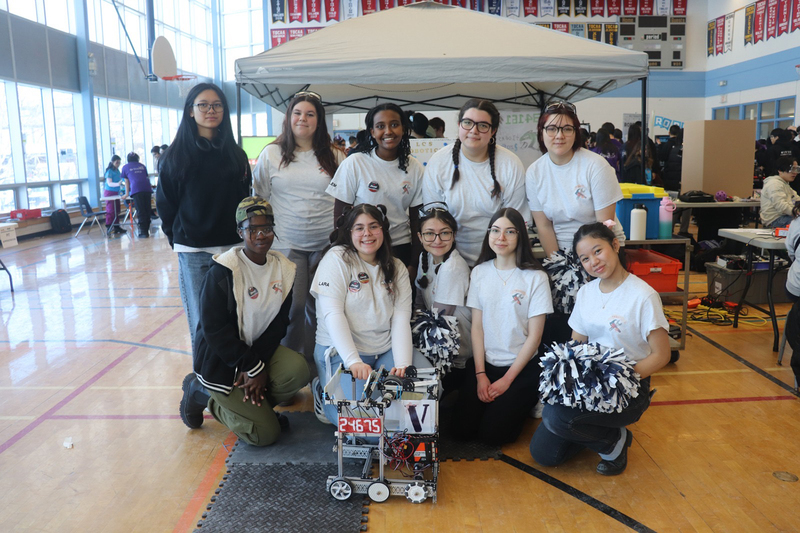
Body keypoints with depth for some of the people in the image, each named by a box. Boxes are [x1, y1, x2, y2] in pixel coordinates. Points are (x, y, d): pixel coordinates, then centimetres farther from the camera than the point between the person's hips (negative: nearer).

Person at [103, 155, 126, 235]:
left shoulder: (117, 170, 7)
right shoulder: (109, 171, -15)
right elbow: (109, 183, -24)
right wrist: (117, 184, -40)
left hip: (116, 192, 7)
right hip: (109, 192, -7)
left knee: (117, 210, 9)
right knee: (110, 210, -8)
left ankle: (116, 227, 15)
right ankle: (109, 228, -6)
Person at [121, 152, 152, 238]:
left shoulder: (125, 167, 20)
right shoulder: (142, 166, 26)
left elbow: (127, 182, 25)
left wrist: (127, 193, 36)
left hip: (136, 189, -3)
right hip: (147, 188, 3)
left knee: (140, 211, -5)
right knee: (147, 210, 6)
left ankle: (143, 232, -7)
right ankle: (146, 230, 10)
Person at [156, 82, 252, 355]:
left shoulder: (236, 155, 8)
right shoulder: (176, 155, 2)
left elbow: (245, 199, 11)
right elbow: (165, 203, 5)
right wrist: (178, 239, 2)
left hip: (232, 247, 2)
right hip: (194, 253, -2)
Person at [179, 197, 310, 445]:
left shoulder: (284, 269, -1)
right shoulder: (224, 270, -18)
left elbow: (278, 324, -2)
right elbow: (215, 329, -20)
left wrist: (259, 363, -16)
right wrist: (254, 367, -20)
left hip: (260, 351, 5)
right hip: (221, 362, -5)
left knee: (298, 371, -26)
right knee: (266, 433, -8)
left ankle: (250, 403, 5)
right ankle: (199, 392, 13)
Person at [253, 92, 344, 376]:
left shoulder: (334, 157, 7)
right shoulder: (271, 154, 5)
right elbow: (259, 198, 10)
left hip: (326, 246, 1)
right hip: (287, 245, -1)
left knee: (318, 307, 8)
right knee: (292, 306, -5)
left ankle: (314, 363, 24)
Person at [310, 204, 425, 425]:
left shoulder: (397, 268, 9)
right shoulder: (337, 259, -5)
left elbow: (401, 319, -1)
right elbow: (333, 314, -14)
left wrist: (403, 365, -17)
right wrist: (354, 361, -25)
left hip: (386, 351, 5)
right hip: (341, 353, -4)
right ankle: (323, 392, 9)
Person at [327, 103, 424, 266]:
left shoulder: (415, 168, -1)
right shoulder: (354, 164, -10)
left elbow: (416, 216, 5)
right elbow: (339, 214, -6)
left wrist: (416, 261, 2)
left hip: (401, 247, 3)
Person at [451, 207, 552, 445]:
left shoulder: (536, 277, -9)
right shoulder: (479, 272, 3)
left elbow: (534, 336, -8)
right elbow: (477, 326, 2)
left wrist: (507, 379, -10)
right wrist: (480, 373, -6)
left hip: (522, 367, -3)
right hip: (484, 362, 3)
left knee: (492, 433, -11)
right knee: (462, 428, -8)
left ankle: (519, 403, 17)